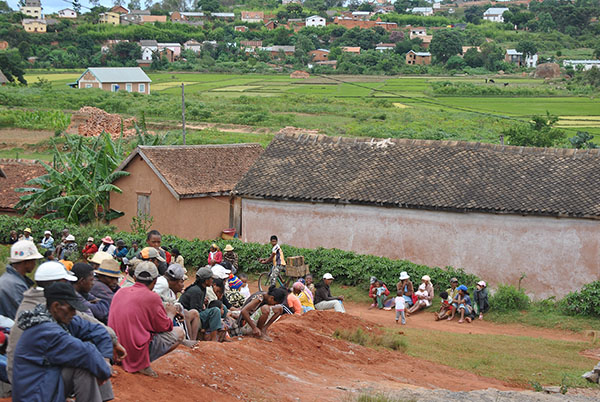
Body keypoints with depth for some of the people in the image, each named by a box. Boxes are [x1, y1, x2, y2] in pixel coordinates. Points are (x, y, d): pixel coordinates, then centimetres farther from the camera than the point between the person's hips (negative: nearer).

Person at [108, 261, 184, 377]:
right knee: (179, 333, 6)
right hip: (137, 351, -7)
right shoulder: (152, 297, -11)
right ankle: (143, 364, -3)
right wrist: (170, 313, 20)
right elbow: (165, 327, -2)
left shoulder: (120, 292, 8)